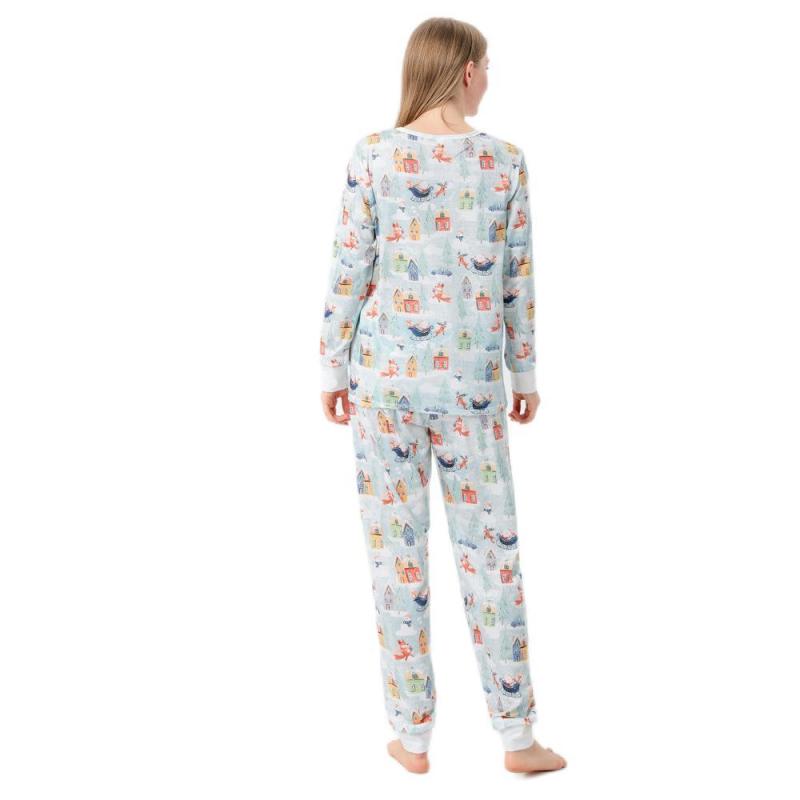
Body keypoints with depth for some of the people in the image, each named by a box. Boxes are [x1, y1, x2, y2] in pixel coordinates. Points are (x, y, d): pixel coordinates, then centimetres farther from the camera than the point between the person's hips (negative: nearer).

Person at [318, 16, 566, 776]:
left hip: (386, 373, 0)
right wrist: (525, 375, 12)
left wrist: (333, 368, 5)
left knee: (397, 551, 7)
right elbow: (516, 281, 2)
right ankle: (517, 737, 17)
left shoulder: (372, 153, -4)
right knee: (490, 551, 8)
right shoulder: (505, 160, -1)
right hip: (470, 380, 1)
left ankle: (413, 735, 17)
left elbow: (349, 271, -4)